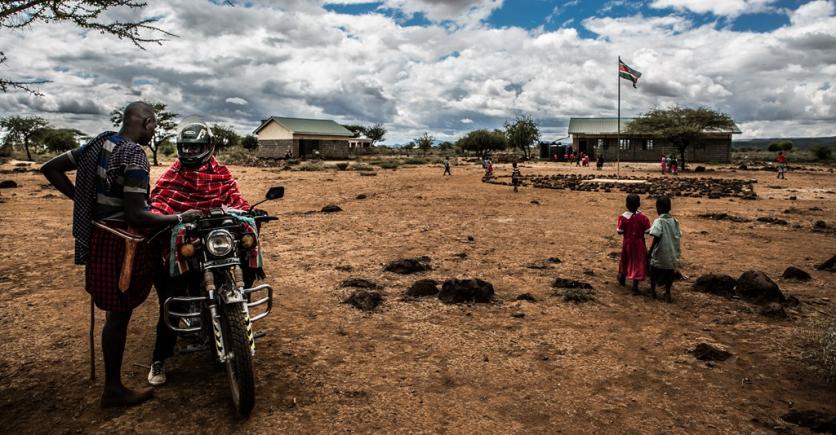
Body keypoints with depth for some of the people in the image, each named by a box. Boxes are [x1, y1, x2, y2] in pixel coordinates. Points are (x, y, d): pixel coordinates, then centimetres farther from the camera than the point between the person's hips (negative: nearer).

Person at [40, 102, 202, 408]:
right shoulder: (135, 156, -19)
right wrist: (181, 217, -15)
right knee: (119, 313, 3)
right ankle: (113, 390, 17)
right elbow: (135, 216, -23)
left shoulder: (99, 143, 6)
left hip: (96, 232, 9)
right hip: (119, 241, -8)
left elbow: (50, 168, 13)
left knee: (118, 311, 18)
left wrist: (82, 198, 13)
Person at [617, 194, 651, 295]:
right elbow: (647, 231, -11)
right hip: (639, 243, -2)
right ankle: (635, 287, 5)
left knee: (625, 260, 24)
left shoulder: (623, 217, -16)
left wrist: (617, 225, 5)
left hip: (627, 243, 2)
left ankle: (622, 279, 44)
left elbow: (620, 231, -12)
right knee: (638, 264, 6)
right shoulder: (642, 217, -16)